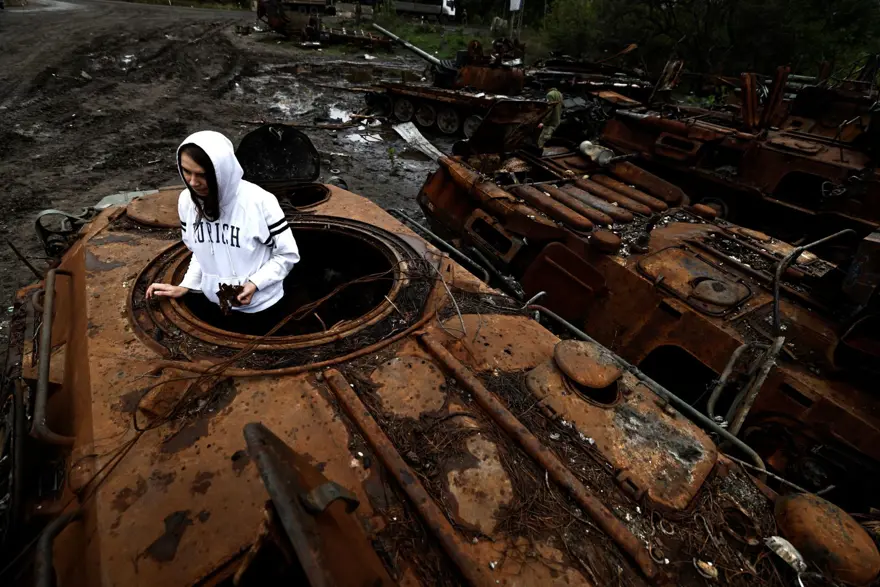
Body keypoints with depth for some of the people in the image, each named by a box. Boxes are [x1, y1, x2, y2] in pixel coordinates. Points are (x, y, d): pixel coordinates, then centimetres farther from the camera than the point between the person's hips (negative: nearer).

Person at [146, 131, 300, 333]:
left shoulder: (259, 202, -23)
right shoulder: (186, 201, -7)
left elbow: (288, 255, -14)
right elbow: (200, 253, 8)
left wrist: (255, 284, -24)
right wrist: (185, 286, -3)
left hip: (258, 307, -4)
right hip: (213, 303, 5)